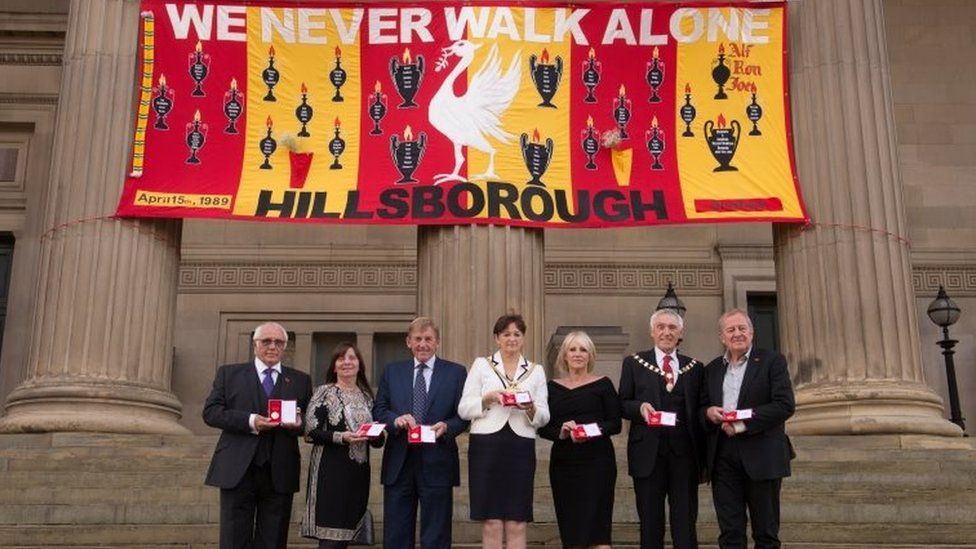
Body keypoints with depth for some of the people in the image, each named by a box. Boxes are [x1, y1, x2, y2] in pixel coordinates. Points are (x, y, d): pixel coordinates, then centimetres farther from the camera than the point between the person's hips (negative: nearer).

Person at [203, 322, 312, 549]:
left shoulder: (300, 380, 13)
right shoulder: (229, 373, 10)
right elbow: (210, 412, 0)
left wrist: (299, 424, -12)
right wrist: (250, 421, -13)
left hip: (280, 474, 2)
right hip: (238, 471, -1)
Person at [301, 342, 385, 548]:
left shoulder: (367, 396, 14)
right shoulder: (324, 392, 0)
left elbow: (377, 440, 18)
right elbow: (311, 432, -9)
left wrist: (376, 436, -5)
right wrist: (341, 437, -21)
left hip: (359, 473, 5)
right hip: (331, 471, -5)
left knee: (347, 532, 7)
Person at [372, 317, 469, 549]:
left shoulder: (456, 372, 5)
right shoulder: (392, 371, 11)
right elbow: (378, 410, 7)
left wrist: (446, 427, -19)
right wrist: (395, 419, -14)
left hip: (437, 464, -2)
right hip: (398, 462, 2)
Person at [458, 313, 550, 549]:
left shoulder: (536, 371, 14)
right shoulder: (481, 365, 9)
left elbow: (544, 417, 9)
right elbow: (463, 409, 4)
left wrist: (531, 408, -12)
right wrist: (488, 398, -13)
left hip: (521, 448, 2)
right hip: (486, 446, -1)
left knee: (517, 524, 1)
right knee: (492, 523, -2)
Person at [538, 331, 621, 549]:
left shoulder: (603, 384, 4)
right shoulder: (553, 387, 11)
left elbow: (615, 424, 0)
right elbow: (543, 428, 8)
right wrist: (560, 432, -12)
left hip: (597, 461, -3)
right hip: (563, 463, 3)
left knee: (596, 523, -7)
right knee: (569, 528, 3)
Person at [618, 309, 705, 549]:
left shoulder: (694, 367, 12)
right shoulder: (634, 363, 7)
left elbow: (698, 412, 9)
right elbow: (623, 404, 5)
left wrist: (702, 455, 3)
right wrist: (640, 407, -17)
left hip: (685, 454, 1)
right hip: (648, 454, -1)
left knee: (686, 521, 3)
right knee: (650, 522, 6)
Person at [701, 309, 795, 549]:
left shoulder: (772, 361, 0)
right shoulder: (712, 369, 15)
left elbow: (785, 405, -10)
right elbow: (702, 407, 19)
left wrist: (743, 423, -16)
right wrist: (708, 412, -6)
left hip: (761, 457, -4)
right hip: (722, 456, 4)